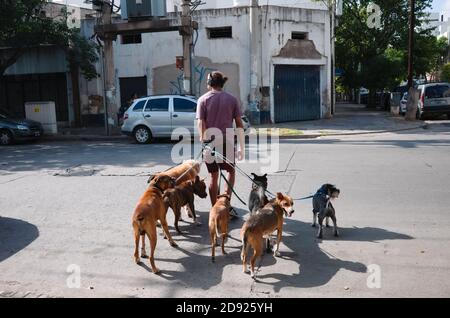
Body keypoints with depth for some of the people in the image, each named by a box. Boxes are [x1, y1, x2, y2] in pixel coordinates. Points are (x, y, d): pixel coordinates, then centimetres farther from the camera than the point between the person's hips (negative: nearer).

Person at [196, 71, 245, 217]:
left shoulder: (203, 99, 1)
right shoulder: (232, 99, 3)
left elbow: (201, 123, -8)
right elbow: (239, 124, 1)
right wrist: (241, 147, 5)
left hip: (210, 141, 0)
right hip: (227, 141, 0)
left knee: (214, 175, 11)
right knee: (231, 171, 17)